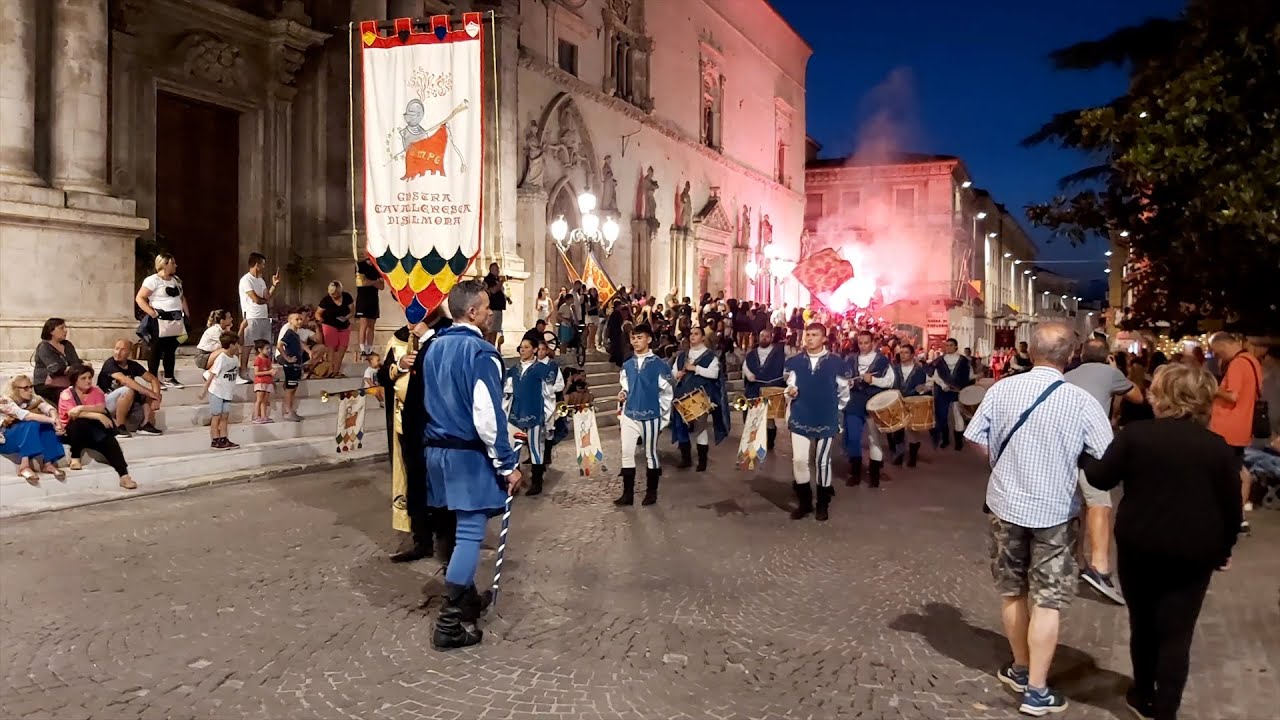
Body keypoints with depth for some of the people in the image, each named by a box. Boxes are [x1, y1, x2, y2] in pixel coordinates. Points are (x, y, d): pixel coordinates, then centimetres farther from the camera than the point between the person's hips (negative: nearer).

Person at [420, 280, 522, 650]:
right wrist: (508, 464, -14)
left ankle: (466, 598, 34)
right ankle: (450, 622, -3)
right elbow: (488, 418, -21)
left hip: (438, 449, 9)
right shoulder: (480, 353, -17)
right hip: (470, 455, -9)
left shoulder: (435, 347, 8)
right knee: (469, 533, -4)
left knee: (457, 527, 19)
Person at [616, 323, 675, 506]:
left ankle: (651, 492, 20)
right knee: (626, 454, 2)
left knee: (651, 454, 8)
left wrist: (663, 418, -2)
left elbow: (667, 392, -2)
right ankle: (628, 493, 11)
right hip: (629, 416, 4)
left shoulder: (659, 365, -7)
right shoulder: (627, 365, 7)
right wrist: (622, 395, -4)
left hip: (650, 416, -4)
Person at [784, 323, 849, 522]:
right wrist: (790, 391, -17)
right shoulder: (794, 361, -1)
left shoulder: (836, 363, -6)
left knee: (822, 462, 7)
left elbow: (843, 392, 4)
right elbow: (791, 385, 5)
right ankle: (804, 501, 16)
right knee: (798, 460, -1)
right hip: (800, 418, 2)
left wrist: (835, 412, 8)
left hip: (826, 420, -2)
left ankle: (823, 504, 22)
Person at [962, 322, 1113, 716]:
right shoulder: (1081, 401, -14)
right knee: (1047, 601, 6)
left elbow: (977, 439, -1)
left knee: (1012, 592, 18)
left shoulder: (1002, 389, -9)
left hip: (1007, 503, 2)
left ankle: (1020, 668, 34)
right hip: (1055, 510, -2)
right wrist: (1071, 464, 10)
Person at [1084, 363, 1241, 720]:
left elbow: (1100, 479, -5)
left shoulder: (1135, 434, -10)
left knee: (1143, 623, 17)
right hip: (1193, 553, 0)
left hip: (1139, 545, 0)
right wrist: (1224, 549, 15)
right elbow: (1231, 508, 0)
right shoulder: (1219, 447, -4)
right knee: (1176, 633, 6)